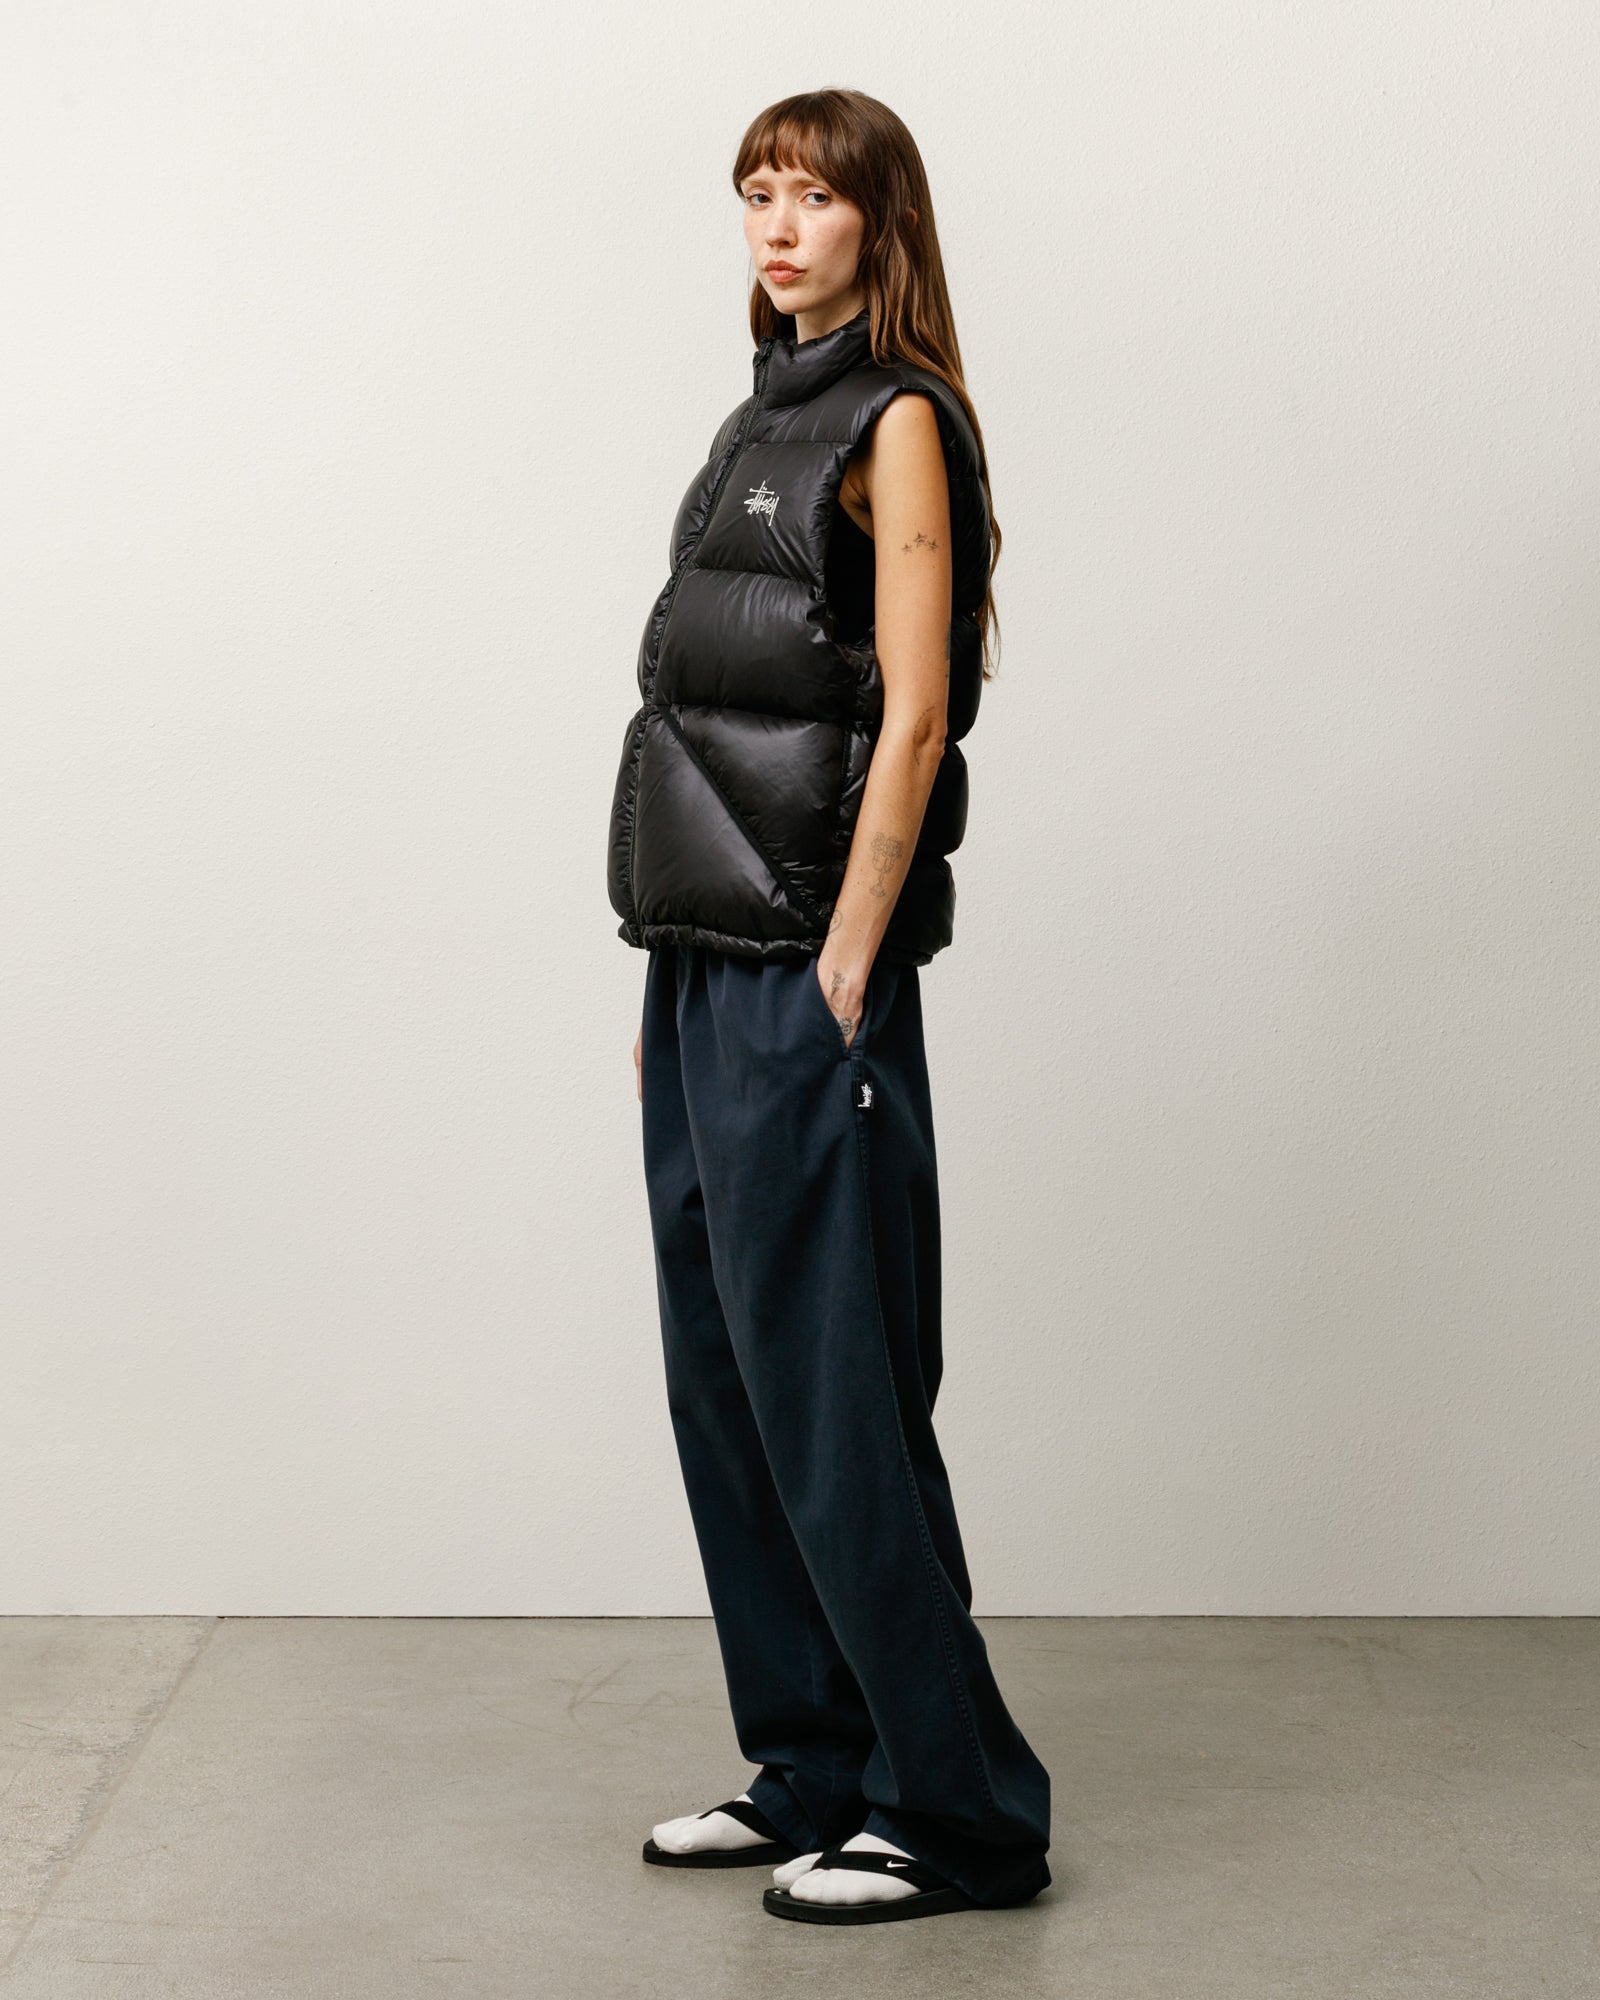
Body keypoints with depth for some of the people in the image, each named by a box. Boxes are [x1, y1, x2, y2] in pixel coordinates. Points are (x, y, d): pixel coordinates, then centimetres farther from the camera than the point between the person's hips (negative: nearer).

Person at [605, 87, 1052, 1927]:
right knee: (721, 1381, 13)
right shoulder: (768, 419, 17)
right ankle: (812, 1775, 24)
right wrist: (677, 977, 15)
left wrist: (841, 981, -18)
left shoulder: (897, 419, -8)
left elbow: (910, 722, -15)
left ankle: (959, 1812, 7)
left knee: (830, 1392, -5)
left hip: (808, 974, -9)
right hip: (702, 965, 9)